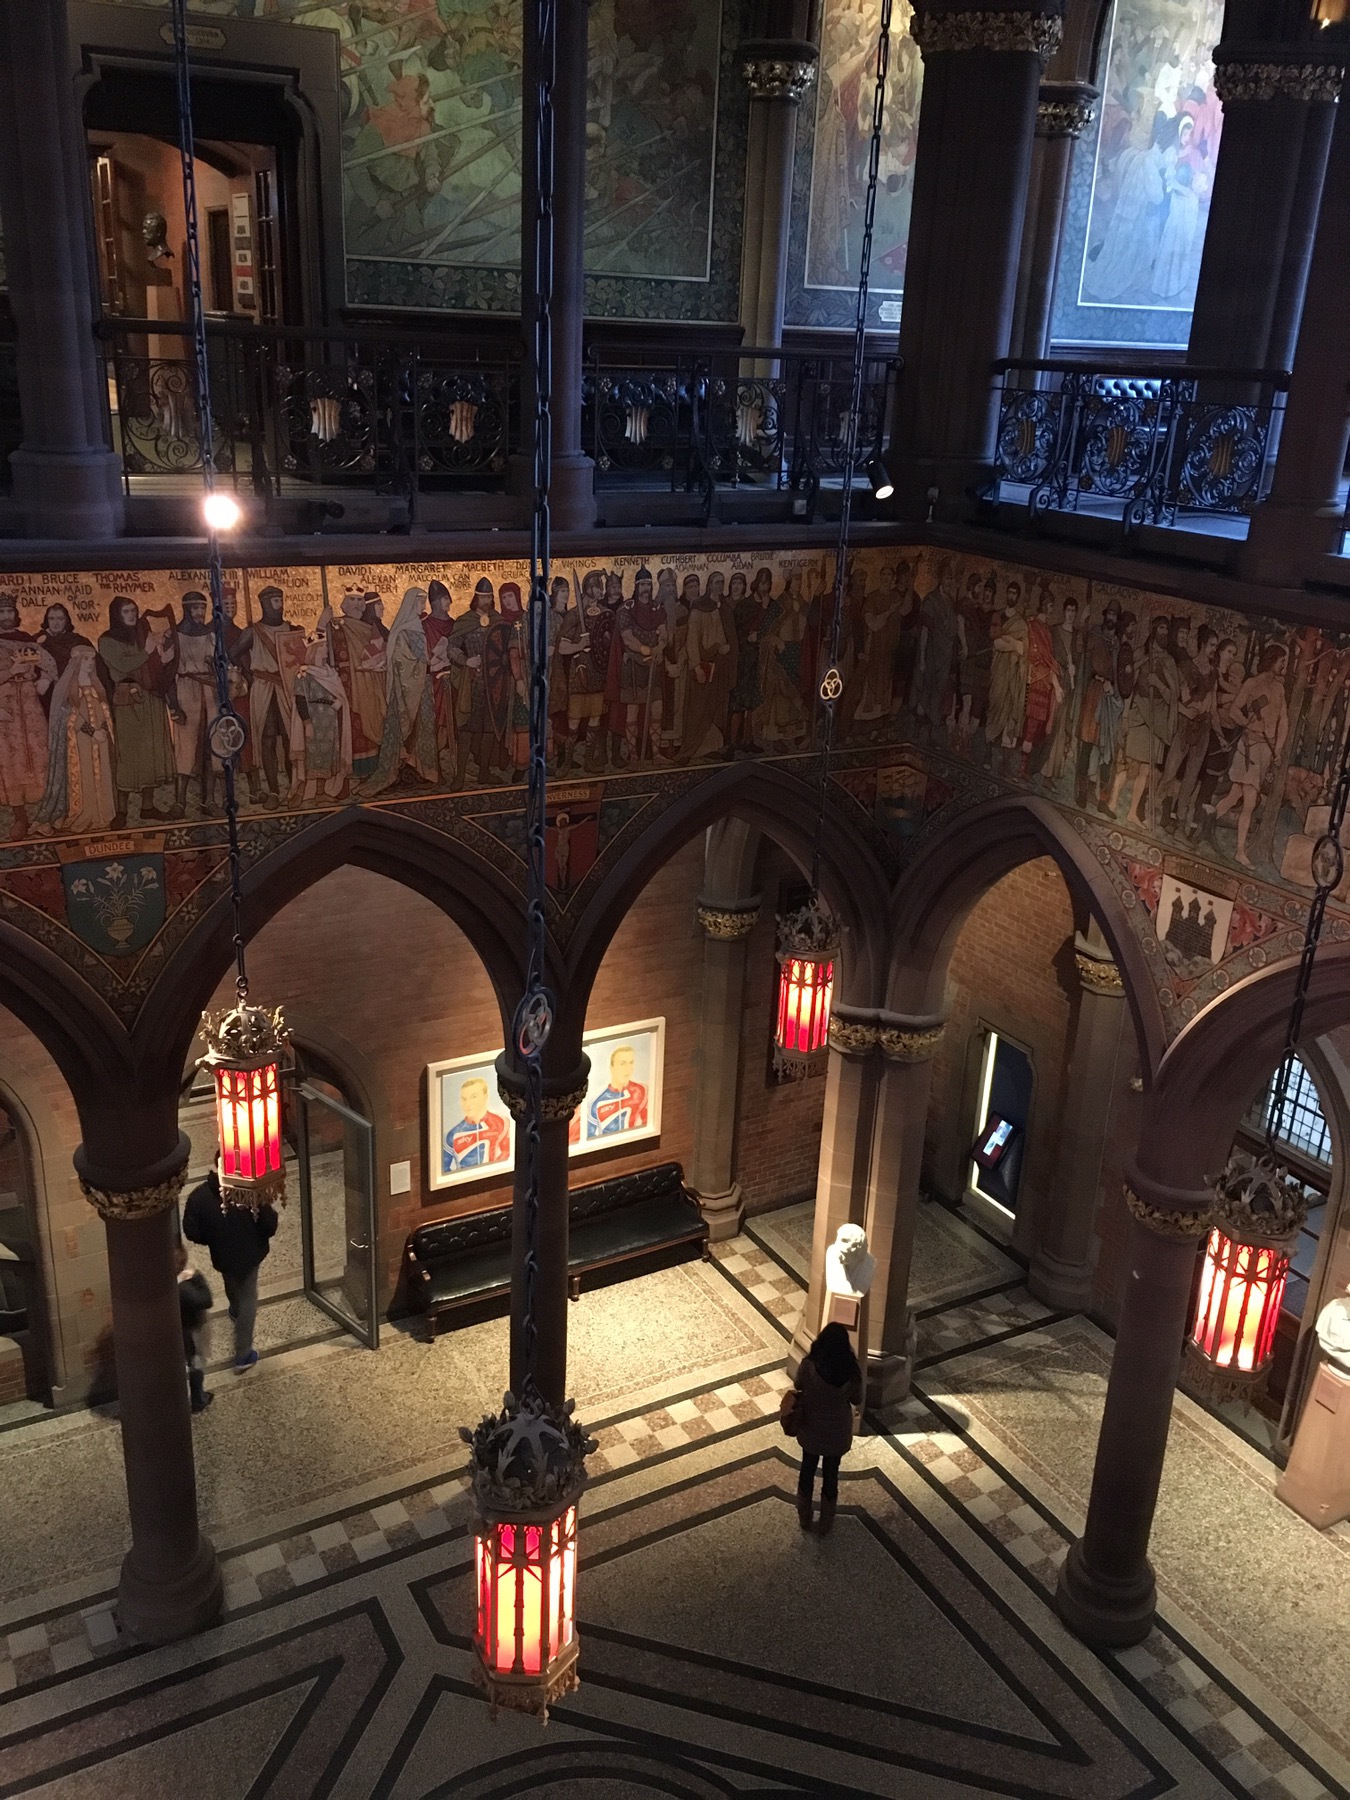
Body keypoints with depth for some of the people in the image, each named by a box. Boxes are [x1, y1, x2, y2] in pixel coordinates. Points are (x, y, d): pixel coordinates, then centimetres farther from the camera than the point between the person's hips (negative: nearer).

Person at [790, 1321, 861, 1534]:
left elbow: (798, 1386, -5)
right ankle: (825, 1524, 39)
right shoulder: (852, 1371, -24)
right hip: (837, 1432, 0)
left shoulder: (809, 1365, -26)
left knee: (807, 1471, 24)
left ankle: (804, 1519, 42)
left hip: (811, 1429, 0)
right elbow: (856, 1400, -6)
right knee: (830, 1475, 21)